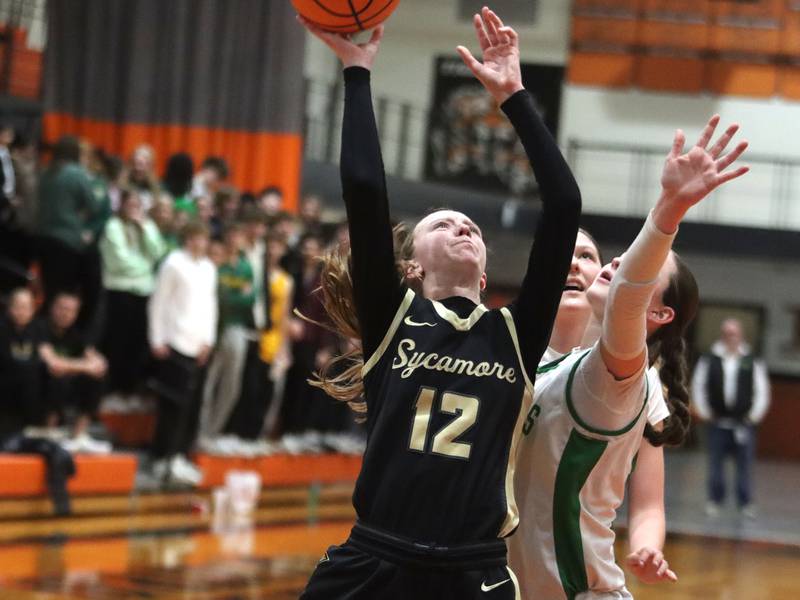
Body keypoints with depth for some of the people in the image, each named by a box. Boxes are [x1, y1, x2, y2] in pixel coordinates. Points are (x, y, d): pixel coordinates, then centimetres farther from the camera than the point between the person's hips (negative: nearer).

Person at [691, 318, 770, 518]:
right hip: (717, 422, 0)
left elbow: (762, 391, 5)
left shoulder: (753, 362, 0)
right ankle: (715, 500, 16)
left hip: (744, 424, 0)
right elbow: (698, 387, 7)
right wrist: (705, 413, 3)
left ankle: (745, 502, 10)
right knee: (715, 463, 5)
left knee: (745, 463, 1)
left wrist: (754, 416, 1)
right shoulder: (709, 360, 0)